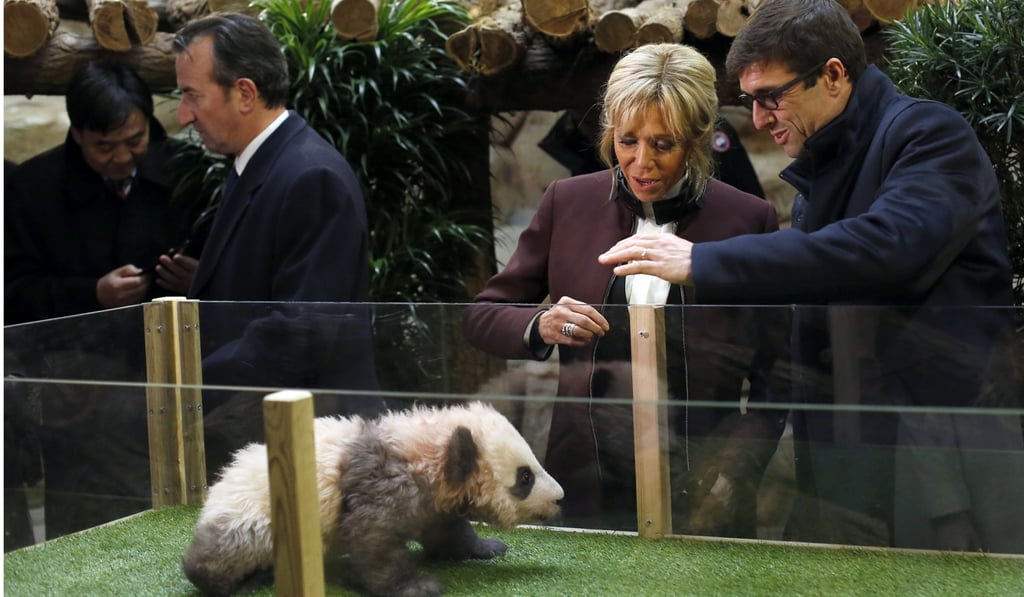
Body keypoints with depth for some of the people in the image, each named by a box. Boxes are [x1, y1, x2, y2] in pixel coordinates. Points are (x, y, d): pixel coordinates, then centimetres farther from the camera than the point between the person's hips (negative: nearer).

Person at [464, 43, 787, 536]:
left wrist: (734, 472, -13)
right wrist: (539, 326, -15)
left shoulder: (748, 219, -3)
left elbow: (774, 374, 1)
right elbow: (481, 316, 7)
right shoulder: (568, 201, 2)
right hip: (585, 487, 2)